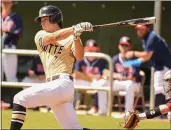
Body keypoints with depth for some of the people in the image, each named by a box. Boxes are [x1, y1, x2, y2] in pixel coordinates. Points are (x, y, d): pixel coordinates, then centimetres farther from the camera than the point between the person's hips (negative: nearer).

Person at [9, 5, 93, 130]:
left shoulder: (71, 38, 2)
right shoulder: (40, 36, 15)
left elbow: (79, 57, -13)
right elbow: (53, 38, -5)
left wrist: (76, 36, -30)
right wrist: (75, 29, -19)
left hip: (63, 83, -6)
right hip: (53, 86, 6)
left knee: (20, 99, -16)